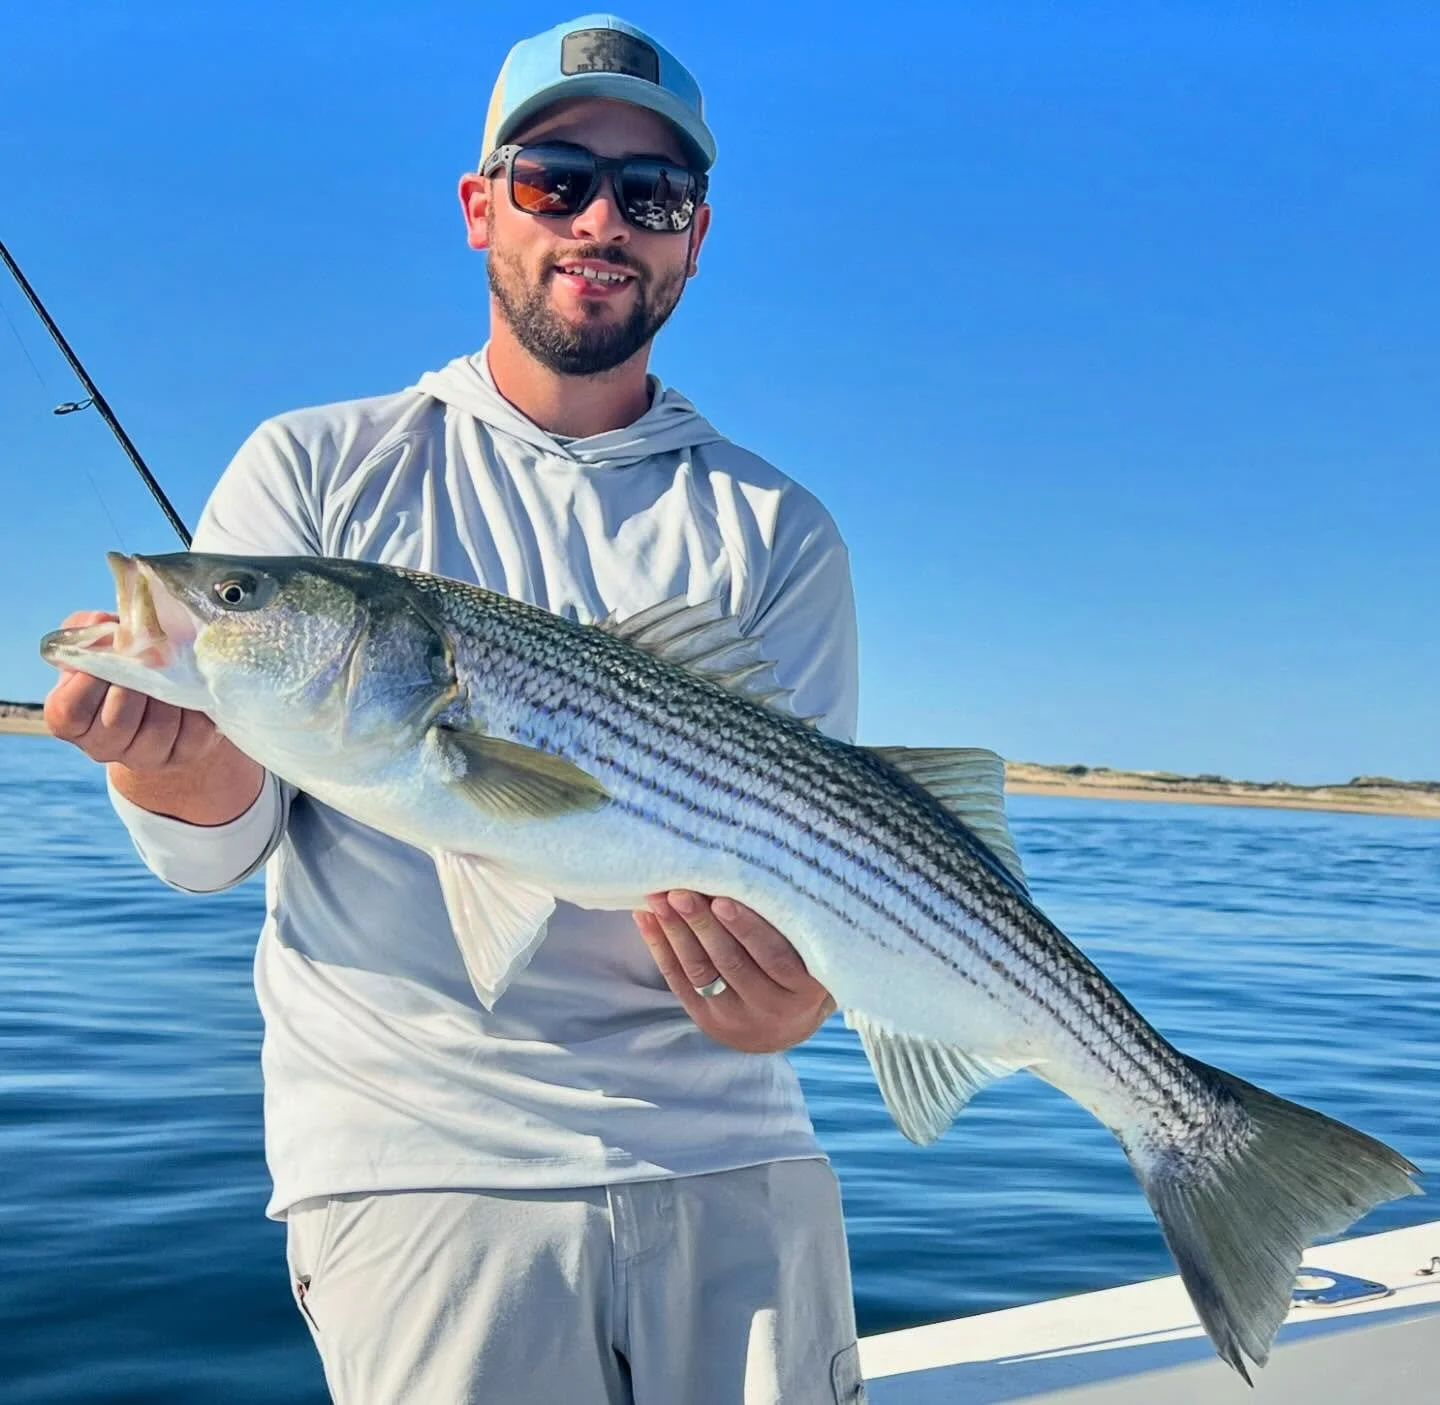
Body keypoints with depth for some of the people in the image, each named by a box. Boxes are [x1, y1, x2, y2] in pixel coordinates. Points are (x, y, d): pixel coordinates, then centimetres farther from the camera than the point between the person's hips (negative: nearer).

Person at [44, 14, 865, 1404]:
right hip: (416, 1151, -1)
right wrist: (172, 772, -26)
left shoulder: (774, 530, 6)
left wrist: (790, 985, -23)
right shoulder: (316, 470, 4)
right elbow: (220, 848, -3)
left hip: (729, 1156, 2)